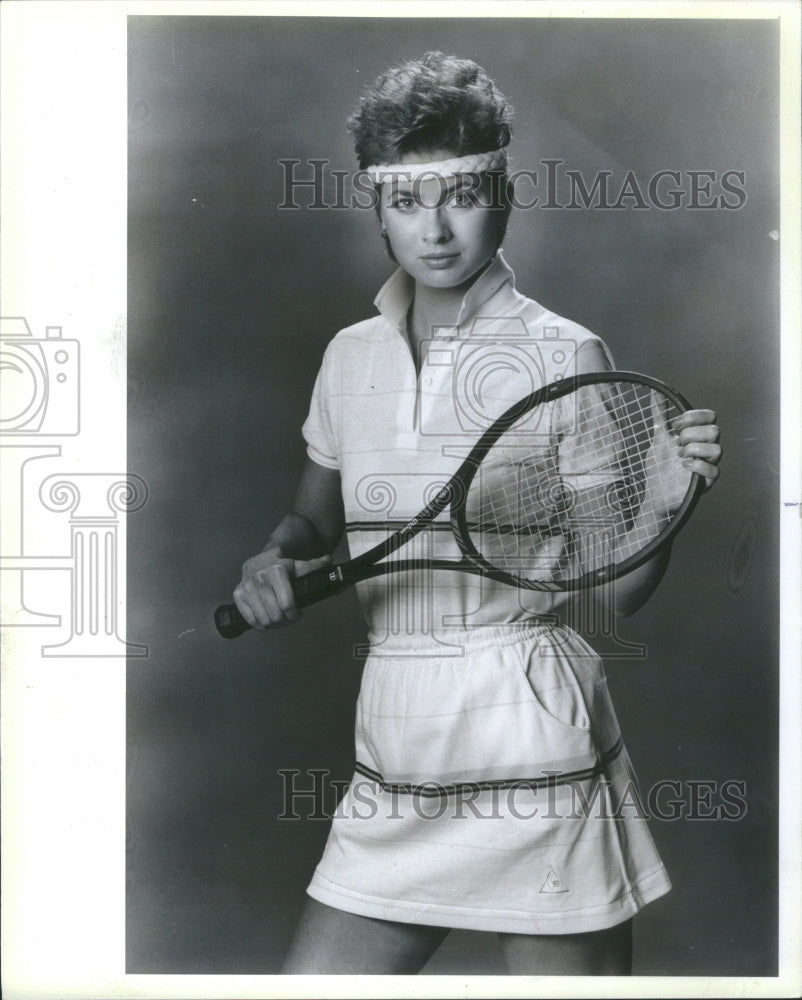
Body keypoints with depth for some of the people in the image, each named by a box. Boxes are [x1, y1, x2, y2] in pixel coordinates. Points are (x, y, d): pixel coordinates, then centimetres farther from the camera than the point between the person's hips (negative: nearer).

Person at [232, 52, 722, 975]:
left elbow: (617, 587, -5)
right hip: (390, 745, 5)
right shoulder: (350, 355, 7)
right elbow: (314, 522, 19)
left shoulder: (564, 354, -6)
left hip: (532, 747, -4)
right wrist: (275, 561, -2)